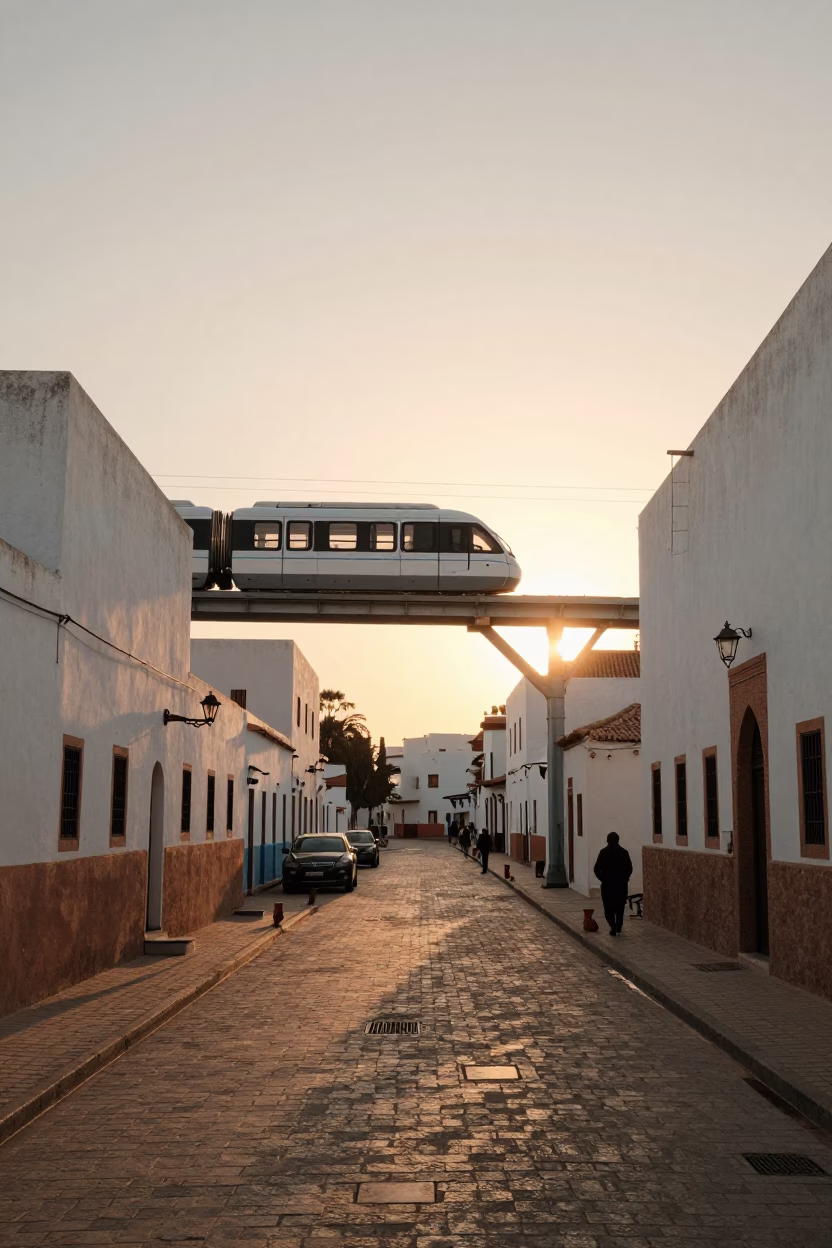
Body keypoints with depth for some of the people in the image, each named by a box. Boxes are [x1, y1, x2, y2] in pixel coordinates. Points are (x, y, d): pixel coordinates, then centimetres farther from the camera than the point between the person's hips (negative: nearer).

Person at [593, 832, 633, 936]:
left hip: (607, 883, -1)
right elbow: (629, 868, -5)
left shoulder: (603, 852, -5)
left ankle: (613, 926, -7)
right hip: (621, 883, 1)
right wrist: (624, 878, 10)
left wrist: (602, 878, 6)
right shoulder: (624, 852, -2)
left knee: (608, 906, 8)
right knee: (619, 906, 13)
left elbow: (597, 868, -9)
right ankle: (618, 929, 12)